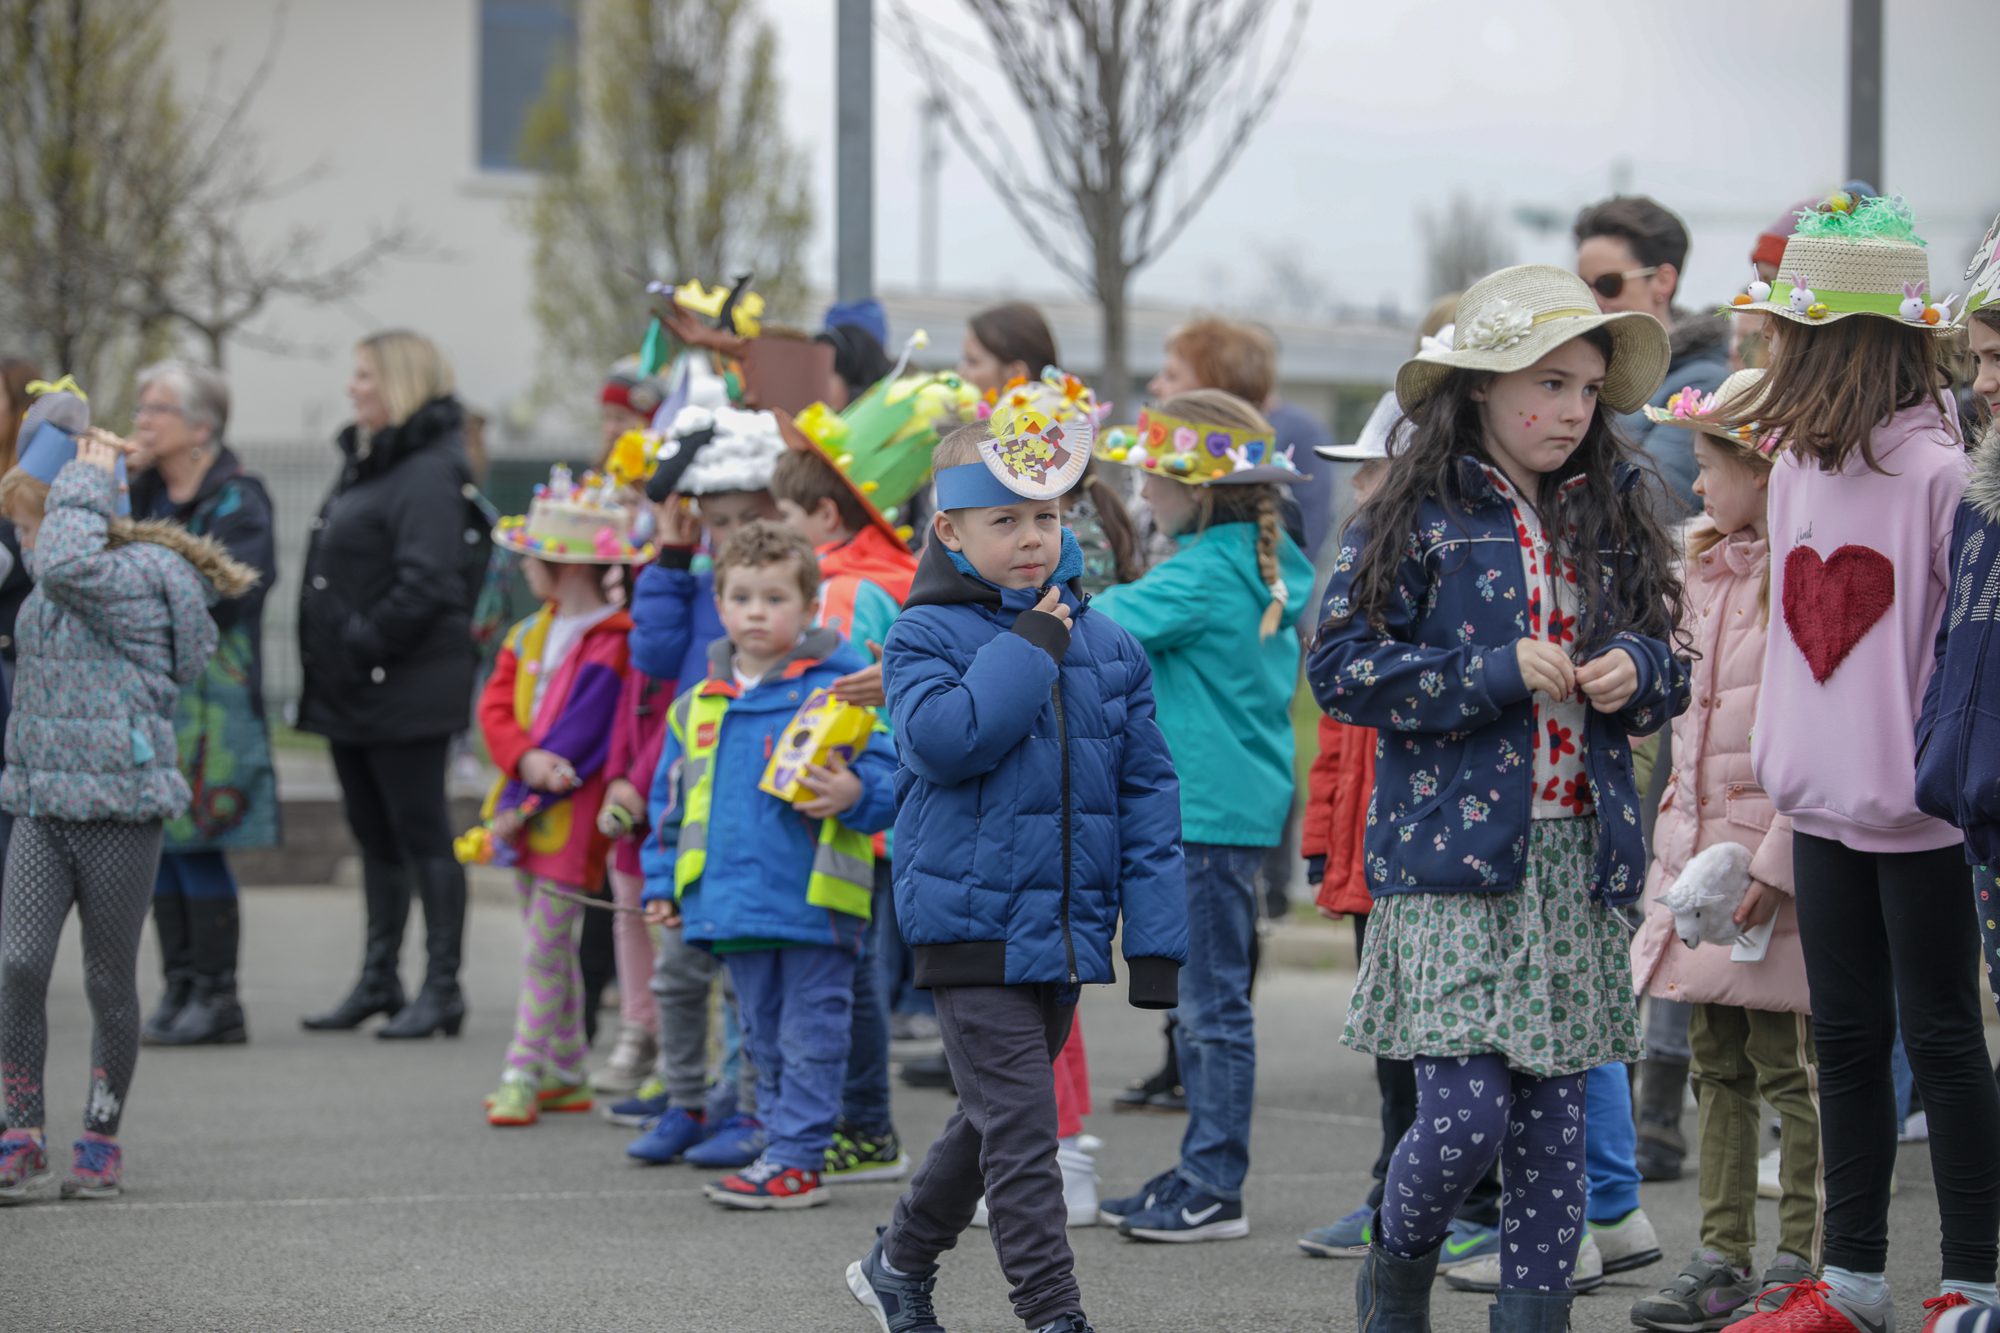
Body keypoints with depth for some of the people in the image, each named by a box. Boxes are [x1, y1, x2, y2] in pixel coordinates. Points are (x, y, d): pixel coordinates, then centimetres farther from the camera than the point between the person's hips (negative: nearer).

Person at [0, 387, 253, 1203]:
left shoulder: (134, 577, -13)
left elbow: (65, 563, -33)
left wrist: (86, 484, -19)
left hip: (121, 807, -7)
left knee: (109, 981, 5)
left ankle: (101, 1143, 18)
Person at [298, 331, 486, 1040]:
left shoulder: (430, 473, -15)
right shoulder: (365, 462, 17)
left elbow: (427, 583, -24)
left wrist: (363, 643, -20)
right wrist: (327, 652, 14)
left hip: (404, 692, -10)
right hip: (351, 691, 10)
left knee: (422, 835, -5)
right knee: (376, 839, 15)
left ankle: (441, 989, 0)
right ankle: (378, 982, 22)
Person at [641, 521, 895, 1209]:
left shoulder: (837, 691, -7)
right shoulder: (698, 705, 11)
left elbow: (887, 773, -9)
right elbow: (672, 797, 19)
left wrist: (855, 796, -29)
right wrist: (663, 881, 15)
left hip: (812, 901, -6)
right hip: (732, 905, 6)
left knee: (810, 1035, -1)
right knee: (764, 1037, 14)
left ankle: (796, 1158, 2)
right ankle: (787, 1147, 23)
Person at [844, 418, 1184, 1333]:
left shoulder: (1105, 644, 8)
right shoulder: (927, 636, -5)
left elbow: (1147, 793, 8)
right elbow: (945, 739, -24)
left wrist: (1157, 937, 3)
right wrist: (1032, 644, -18)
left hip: (1068, 929, 6)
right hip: (972, 922, -6)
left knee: (995, 1116, 17)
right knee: (1019, 1123, -9)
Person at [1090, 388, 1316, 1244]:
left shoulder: (1202, 576, -17)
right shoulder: (1261, 572, 12)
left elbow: (1106, 630, -19)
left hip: (1212, 810, -10)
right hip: (1221, 804, 10)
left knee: (1212, 1003, -6)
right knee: (1198, 1002, 15)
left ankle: (1216, 1189, -3)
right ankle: (1199, 1173, 21)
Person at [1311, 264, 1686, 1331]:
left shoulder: (1610, 519, 12)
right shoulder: (1417, 518, -3)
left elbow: (1664, 667, 22)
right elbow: (1341, 669, -8)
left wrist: (1637, 669, -2)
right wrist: (1498, 672, -15)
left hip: (1579, 853, 5)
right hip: (1455, 853, -5)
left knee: (1553, 1117, 4)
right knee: (1466, 1112, -10)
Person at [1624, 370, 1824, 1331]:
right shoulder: (1707, 569, 13)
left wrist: (1777, 860, -21)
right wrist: (1674, 842, 16)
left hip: (1774, 858, -8)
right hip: (1698, 842, 8)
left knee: (1787, 1067, -2)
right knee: (1717, 1064, 11)